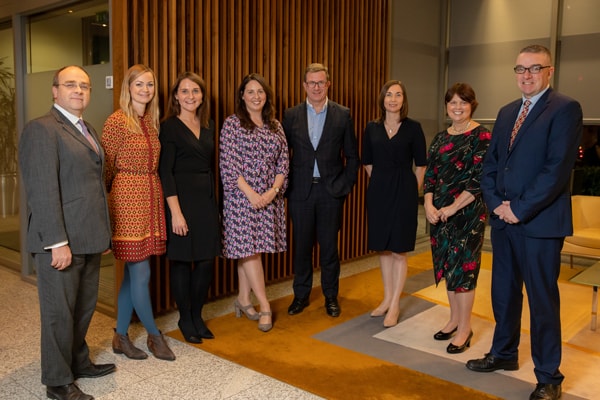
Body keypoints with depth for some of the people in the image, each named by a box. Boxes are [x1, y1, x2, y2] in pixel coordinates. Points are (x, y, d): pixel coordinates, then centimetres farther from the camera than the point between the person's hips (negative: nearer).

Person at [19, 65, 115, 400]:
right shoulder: (42, 129, -10)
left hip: (89, 239, 8)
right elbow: (43, 190, -17)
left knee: (85, 306, 19)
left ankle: (79, 362, 36)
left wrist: (103, 233, 15)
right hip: (62, 241, -8)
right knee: (60, 311, 5)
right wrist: (57, 242, -20)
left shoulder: (89, 131, 17)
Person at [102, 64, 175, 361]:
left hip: (151, 198, 7)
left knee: (132, 272, 12)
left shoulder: (151, 121, 13)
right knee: (141, 274, -1)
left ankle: (121, 336, 24)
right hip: (128, 198, -7)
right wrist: (107, 196, 3)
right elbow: (107, 165, -4)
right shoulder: (117, 120, -9)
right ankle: (154, 335, 16)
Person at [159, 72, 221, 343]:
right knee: (181, 260, 4)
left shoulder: (209, 126, 12)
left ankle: (197, 316, 25)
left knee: (206, 260, 8)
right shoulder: (169, 127, -6)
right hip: (181, 199, -6)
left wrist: (214, 204, 11)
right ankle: (185, 320, 21)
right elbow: (165, 172, -11)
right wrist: (176, 211, -17)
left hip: (207, 199, 6)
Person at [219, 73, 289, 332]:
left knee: (249, 249, 10)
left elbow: (283, 162, 8)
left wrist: (273, 190, -7)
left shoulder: (275, 126, 11)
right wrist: (251, 193, -14)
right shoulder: (232, 124, -2)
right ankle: (264, 306, 2)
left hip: (270, 197, 4)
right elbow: (228, 164, -9)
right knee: (248, 247, -5)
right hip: (242, 195, -4)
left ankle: (243, 299, 22)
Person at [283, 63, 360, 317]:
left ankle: (331, 296, 23)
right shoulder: (291, 115, 4)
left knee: (329, 246, 7)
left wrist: (346, 185, -3)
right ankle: (301, 295, 24)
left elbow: (352, 156, 4)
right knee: (301, 246, 9)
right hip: (300, 191, 1)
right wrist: (286, 185, -1)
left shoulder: (342, 115, 2)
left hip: (331, 191, -1)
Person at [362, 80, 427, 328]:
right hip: (378, 193, 3)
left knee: (399, 249, 1)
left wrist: (412, 191, -1)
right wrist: (382, 182, 12)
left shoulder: (413, 128, -3)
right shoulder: (372, 129, 5)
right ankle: (387, 298, 24)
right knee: (382, 247, 11)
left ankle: (395, 305, 11)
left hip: (404, 193, -3)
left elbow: (421, 165, 0)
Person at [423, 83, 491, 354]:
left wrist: (453, 208, -15)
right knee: (446, 265, 12)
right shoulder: (440, 138, 11)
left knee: (463, 267, -1)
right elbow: (430, 174, 9)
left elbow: (480, 179, -14)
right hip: (439, 213, 6)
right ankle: (454, 319, 28)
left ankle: (464, 329, 13)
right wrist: (429, 205, -6)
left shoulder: (481, 136, -8)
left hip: (467, 212, -6)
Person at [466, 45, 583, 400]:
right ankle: (504, 354, 35)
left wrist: (520, 209, -16)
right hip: (503, 220, 7)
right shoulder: (507, 112, 15)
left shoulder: (565, 109, -8)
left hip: (540, 222, -7)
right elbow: (490, 163, 13)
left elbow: (557, 169, -17)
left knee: (543, 300, 3)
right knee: (503, 293, 17)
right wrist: (496, 203, -3)